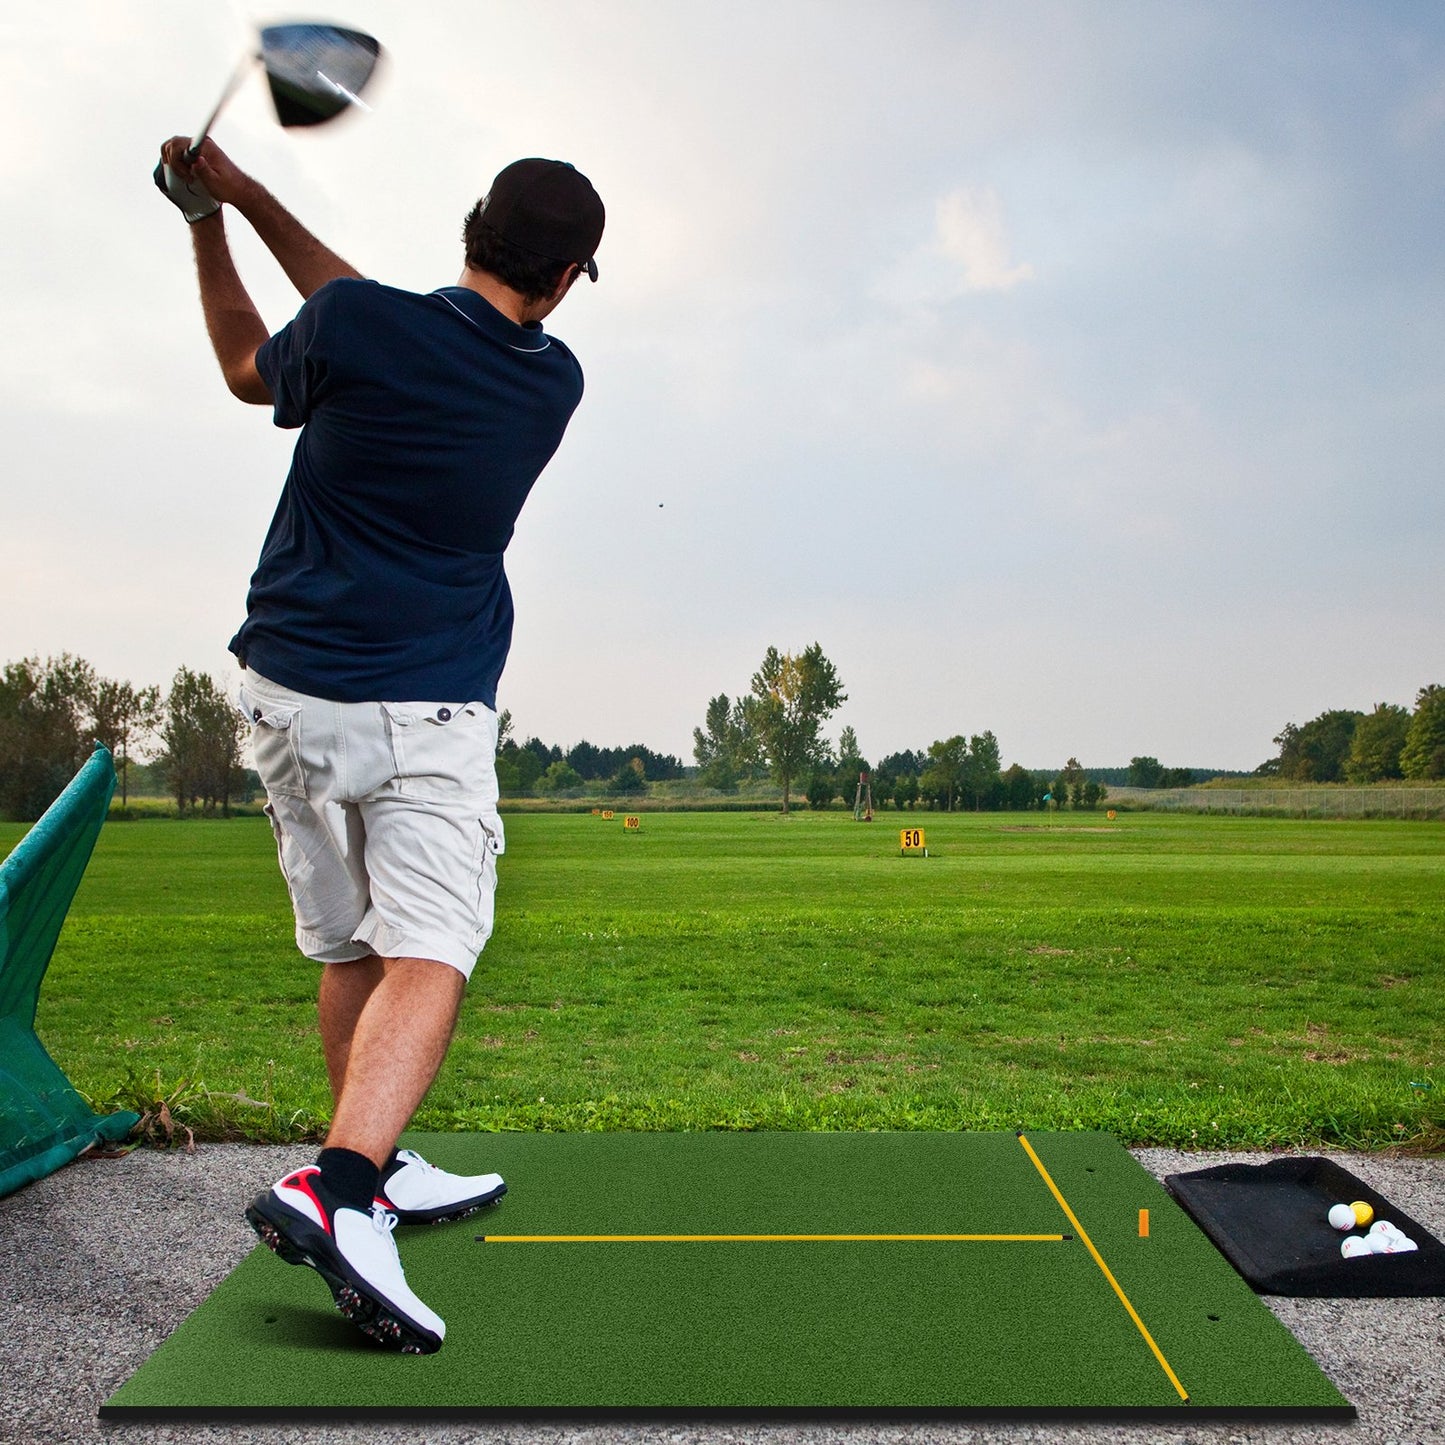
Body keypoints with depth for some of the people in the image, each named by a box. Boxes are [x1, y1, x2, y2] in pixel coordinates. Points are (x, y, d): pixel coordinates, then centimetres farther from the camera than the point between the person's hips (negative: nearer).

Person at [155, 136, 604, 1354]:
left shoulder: (355, 326, -7)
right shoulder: (553, 385, 1)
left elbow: (251, 369, 16)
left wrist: (211, 217, 26)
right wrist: (251, 201, 17)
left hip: (289, 692, 3)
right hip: (424, 711, -3)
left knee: (350, 948, 15)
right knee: (427, 954, -10)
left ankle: (377, 1169, 29)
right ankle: (335, 1187, -31)